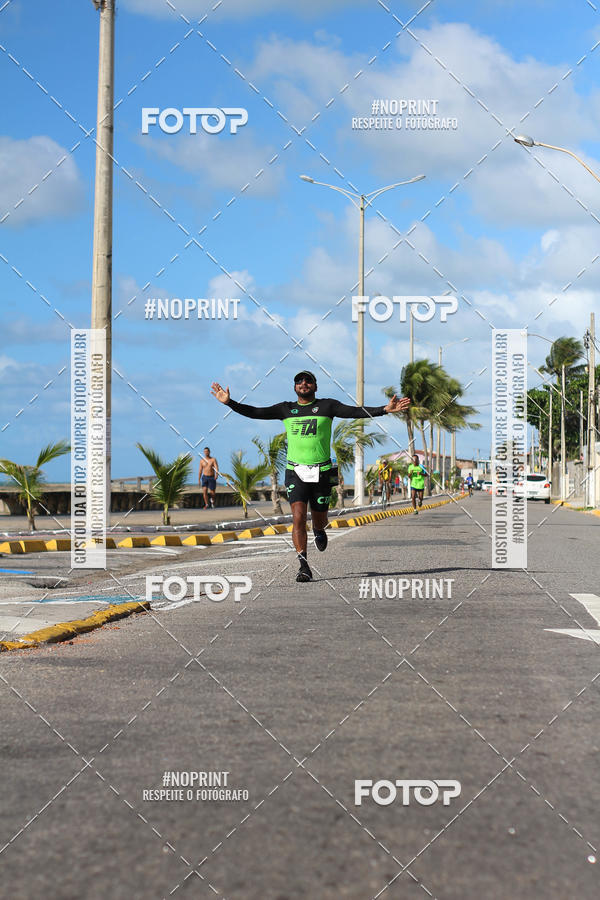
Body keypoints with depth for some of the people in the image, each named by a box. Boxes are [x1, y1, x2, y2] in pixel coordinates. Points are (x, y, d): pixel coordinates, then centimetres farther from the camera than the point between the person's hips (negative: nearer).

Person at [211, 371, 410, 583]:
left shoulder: (326, 406, 3)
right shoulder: (286, 409, 9)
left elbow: (355, 412, -7)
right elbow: (256, 413, 6)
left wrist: (385, 409, -19)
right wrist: (230, 403, -4)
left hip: (321, 472, 0)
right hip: (295, 472, 0)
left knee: (319, 521, 9)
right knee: (298, 518, -15)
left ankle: (319, 531, 48)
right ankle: (304, 567, -14)